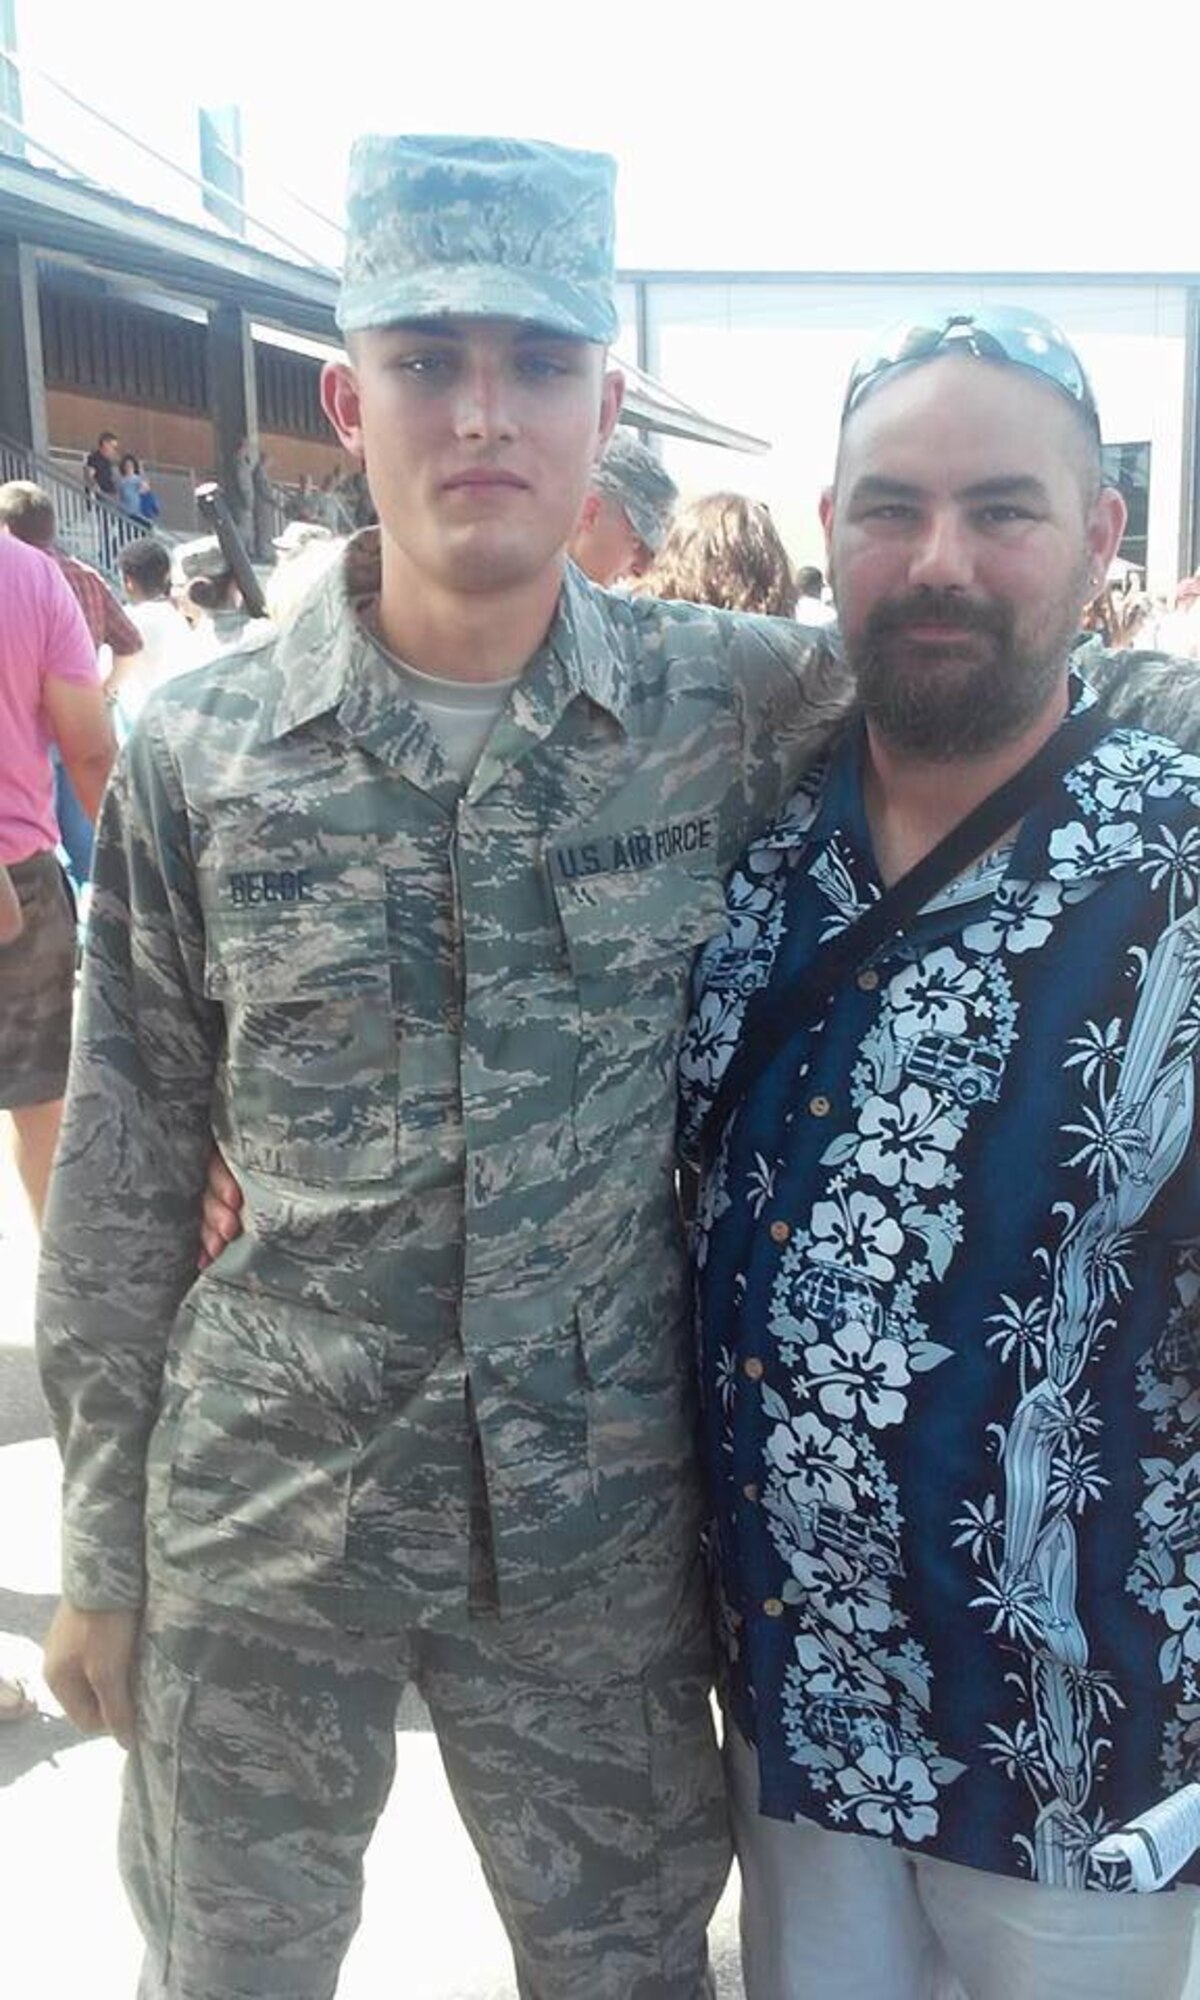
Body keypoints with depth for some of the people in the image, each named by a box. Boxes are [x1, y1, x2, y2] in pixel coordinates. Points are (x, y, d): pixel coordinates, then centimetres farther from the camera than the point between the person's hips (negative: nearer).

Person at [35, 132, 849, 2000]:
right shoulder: (200, 748, -7)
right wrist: (102, 1554, 3)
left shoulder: (744, 708, -8)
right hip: (259, 1522, 1)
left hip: (604, 1524, 0)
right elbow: (124, 1179, -1)